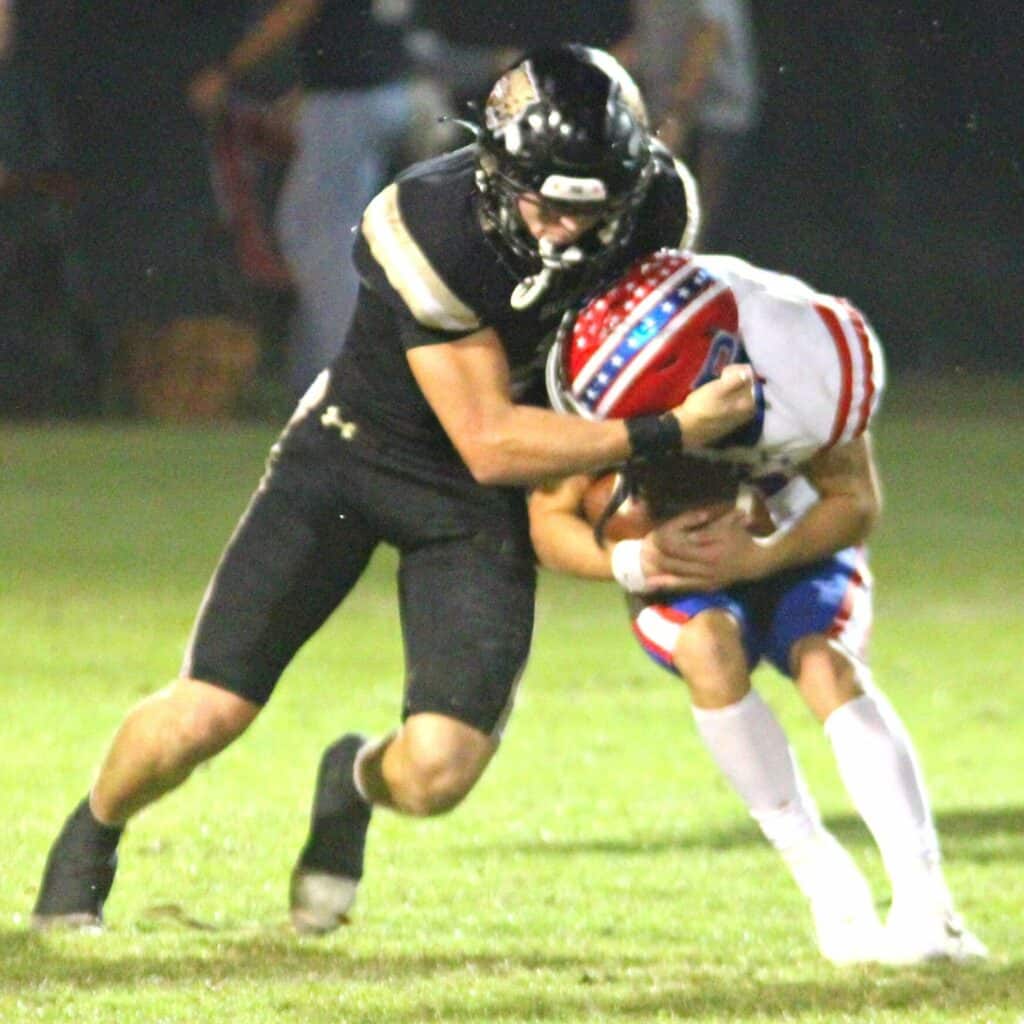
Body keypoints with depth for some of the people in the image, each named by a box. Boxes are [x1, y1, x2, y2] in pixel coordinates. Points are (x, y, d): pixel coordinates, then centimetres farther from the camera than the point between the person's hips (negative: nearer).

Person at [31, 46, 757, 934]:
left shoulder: (658, 210, -17)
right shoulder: (430, 230, -32)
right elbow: (490, 443, -28)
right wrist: (667, 434, -34)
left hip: (477, 507, 3)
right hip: (354, 453, -3)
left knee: (436, 776, -14)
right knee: (202, 719, -7)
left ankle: (357, 781, 25)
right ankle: (91, 839, 27)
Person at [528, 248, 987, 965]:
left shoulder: (805, 375, -34)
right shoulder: (593, 385, -31)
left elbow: (856, 501, -18)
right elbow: (552, 519, -19)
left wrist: (757, 557, -36)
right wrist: (633, 561, -39)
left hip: (787, 547, -1)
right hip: (675, 571, 1)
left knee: (828, 660, -28)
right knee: (710, 645, -29)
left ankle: (924, 900, -33)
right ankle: (824, 881, -19)